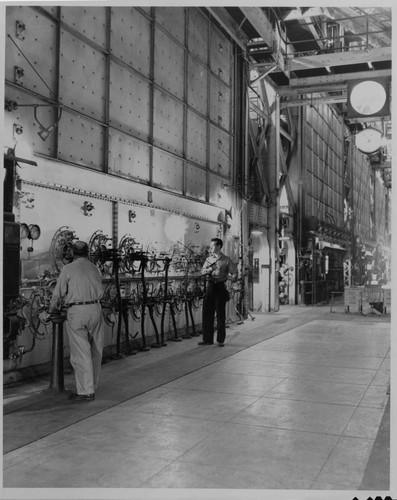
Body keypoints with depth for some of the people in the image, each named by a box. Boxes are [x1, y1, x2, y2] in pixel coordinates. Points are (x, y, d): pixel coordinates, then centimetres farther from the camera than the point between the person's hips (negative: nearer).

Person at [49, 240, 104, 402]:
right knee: (95, 350, 15)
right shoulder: (94, 268, 12)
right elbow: (100, 291, 13)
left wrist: (52, 309, 20)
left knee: (80, 352, 0)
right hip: (95, 308, 4)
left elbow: (58, 293, 3)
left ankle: (86, 391, 1)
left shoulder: (68, 269, 0)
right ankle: (92, 385, 27)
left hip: (76, 311, -4)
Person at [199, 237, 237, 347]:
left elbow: (234, 274, -2)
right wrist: (209, 269, -10)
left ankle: (220, 340, 9)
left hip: (220, 287, -4)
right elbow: (202, 271, 10)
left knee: (220, 314, 0)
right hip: (210, 286, 4)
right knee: (207, 313, 4)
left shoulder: (226, 260, 0)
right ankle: (207, 339, 12)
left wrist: (225, 276, -19)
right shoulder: (209, 259, 14)